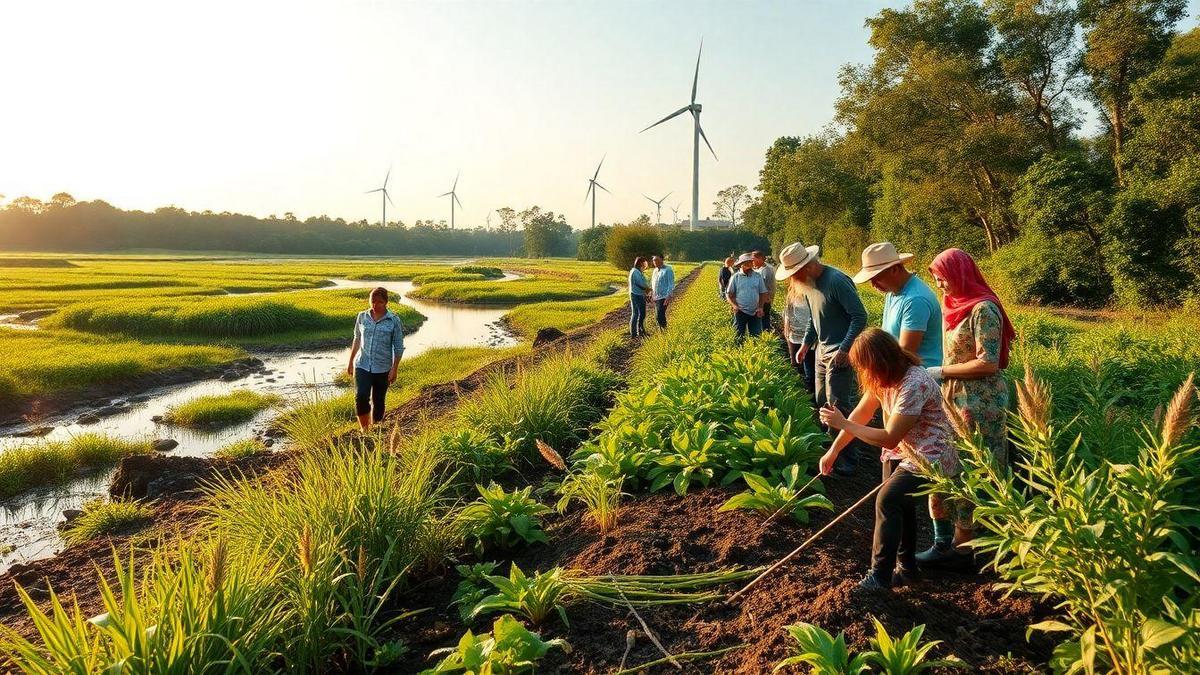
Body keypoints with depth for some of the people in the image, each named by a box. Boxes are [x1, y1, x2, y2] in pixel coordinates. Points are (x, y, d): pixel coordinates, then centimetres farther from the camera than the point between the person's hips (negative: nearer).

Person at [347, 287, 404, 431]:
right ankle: (364, 429, 1)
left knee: (378, 401, 8)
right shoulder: (362, 316, 2)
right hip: (362, 365, 1)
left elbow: (398, 347, -3)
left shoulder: (394, 321, -6)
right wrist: (350, 361, 16)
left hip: (382, 369, -1)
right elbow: (357, 339, 14)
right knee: (361, 397, -16)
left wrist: (394, 369, -6)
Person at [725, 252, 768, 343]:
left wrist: (761, 307, -6)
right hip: (740, 312, -2)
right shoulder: (735, 277, -3)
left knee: (756, 336, 9)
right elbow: (728, 294, 0)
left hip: (755, 313, 2)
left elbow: (763, 293, 7)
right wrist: (734, 305, -16)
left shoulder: (758, 276, 2)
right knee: (739, 336, 6)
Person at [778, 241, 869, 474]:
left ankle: (849, 457, 3)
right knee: (821, 402, 15)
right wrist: (806, 343, 13)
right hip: (822, 350, 9)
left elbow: (860, 316, -21)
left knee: (839, 406, -7)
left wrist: (845, 349, -23)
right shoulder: (809, 285, 6)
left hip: (840, 354, -9)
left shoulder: (837, 281, -22)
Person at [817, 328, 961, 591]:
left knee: (887, 501, -15)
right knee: (900, 504, 8)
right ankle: (906, 567, 26)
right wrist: (834, 449, 4)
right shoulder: (883, 377, -4)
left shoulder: (915, 384, -31)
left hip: (930, 458, -8)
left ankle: (880, 576, -4)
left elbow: (890, 439, -27)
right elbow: (860, 414, 6)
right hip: (902, 451, 8)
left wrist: (842, 423, -23)